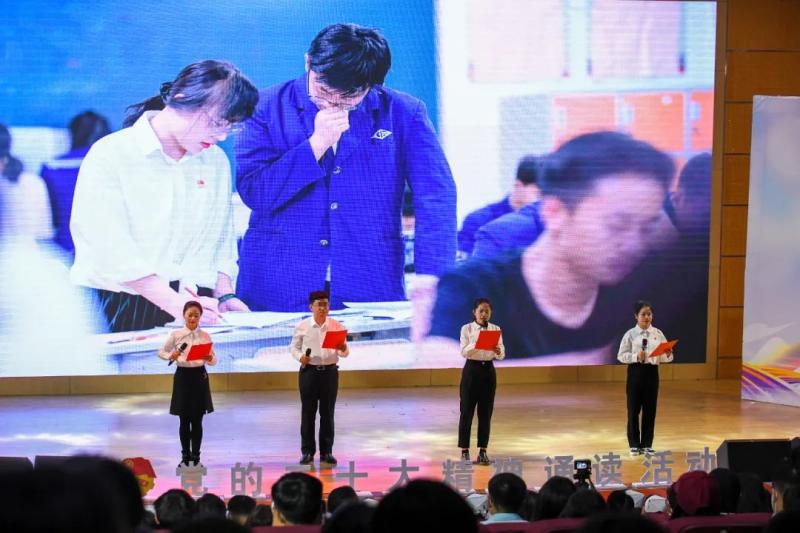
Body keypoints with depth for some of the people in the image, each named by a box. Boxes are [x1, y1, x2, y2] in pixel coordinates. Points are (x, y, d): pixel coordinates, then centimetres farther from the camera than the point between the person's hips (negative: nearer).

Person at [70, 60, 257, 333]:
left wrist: (224, 296, 6)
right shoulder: (111, 155, -5)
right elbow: (113, 252, -13)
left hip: (195, 312, 4)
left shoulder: (216, 161, 16)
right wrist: (176, 304, -21)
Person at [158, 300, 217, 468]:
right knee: (184, 421, 6)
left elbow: (214, 360, 2)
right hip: (182, 376, 0)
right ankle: (185, 456, 18)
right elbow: (161, 352, 7)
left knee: (197, 421, 5)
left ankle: (196, 457, 14)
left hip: (199, 376, 0)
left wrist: (210, 358, -20)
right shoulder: (175, 334, -3)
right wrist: (171, 356, -14)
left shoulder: (205, 336, -1)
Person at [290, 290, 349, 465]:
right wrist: (300, 357, -14)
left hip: (330, 372, 1)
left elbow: (344, 352, 4)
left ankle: (326, 452, 12)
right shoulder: (302, 326, -1)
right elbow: (294, 347, 6)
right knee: (308, 412, 3)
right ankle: (307, 451, 10)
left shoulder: (336, 326, 1)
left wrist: (343, 349, -20)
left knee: (328, 413, 5)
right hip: (309, 372, -1)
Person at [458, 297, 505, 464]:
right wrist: (476, 344, -29)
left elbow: (501, 355, -1)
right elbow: (464, 352, -12)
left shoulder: (495, 329, 4)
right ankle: (464, 450, 8)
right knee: (467, 410, 1)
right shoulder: (467, 329, -3)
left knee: (486, 411, 4)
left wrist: (498, 351, -24)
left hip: (488, 370, 2)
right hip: (471, 370, -2)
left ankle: (483, 451, 11)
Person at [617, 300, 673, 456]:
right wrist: (636, 357, -20)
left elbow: (664, 356, 3)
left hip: (652, 372, 2)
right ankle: (634, 444, 15)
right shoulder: (630, 334, -4)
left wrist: (668, 355, -19)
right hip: (635, 372, -2)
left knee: (650, 409, 6)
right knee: (634, 409, 3)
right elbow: (621, 355, -5)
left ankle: (647, 444, 17)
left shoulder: (658, 334, 3)